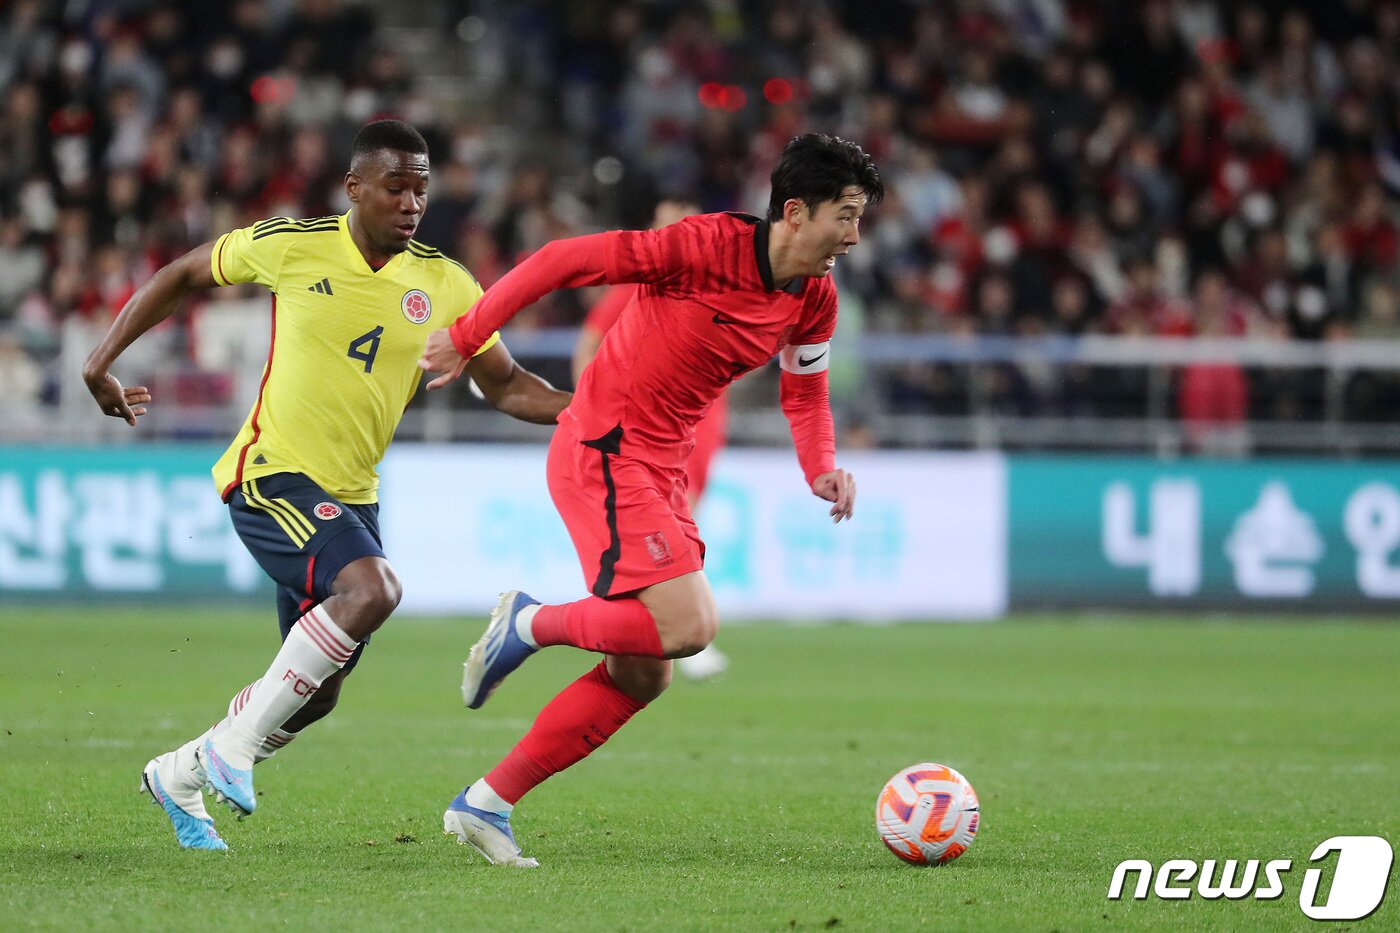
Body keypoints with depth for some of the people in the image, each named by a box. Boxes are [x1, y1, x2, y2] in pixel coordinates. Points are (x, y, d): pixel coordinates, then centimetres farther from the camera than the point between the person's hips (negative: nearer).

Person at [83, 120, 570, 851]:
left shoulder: (443, 285, 0)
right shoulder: (290, 246, -8)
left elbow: (507, 386, 6)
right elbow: (182, 276, 7)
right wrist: (103, 360, 4)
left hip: (351, 495, 6)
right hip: (272, 478, -6)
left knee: (317, 695, 9)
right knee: (371, 589, -31)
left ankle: (179, 776, 33)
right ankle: (235, 742, -20)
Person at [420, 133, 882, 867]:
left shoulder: (814, 302, 3)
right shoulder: (706, 245, -20)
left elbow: (805, 396, 20)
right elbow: (560, 260, -16)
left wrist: (821, 471, 0)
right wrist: (466, 338, -12)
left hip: (659, 471, 9)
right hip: (603, 453, -9)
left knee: (643, 677, 7)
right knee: (688, 625, -23)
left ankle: (485, 804, 14)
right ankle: (531, 623, -1)